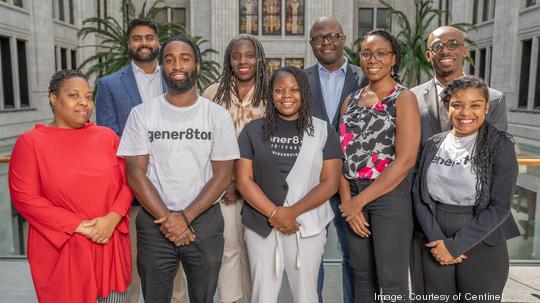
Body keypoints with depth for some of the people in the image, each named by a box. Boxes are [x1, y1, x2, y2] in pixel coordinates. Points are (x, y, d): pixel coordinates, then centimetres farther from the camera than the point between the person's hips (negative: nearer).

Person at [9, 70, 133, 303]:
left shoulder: (108, 136, 6)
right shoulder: (30, 142, -2)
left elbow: (127, 182, 5)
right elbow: (24, 197, -7)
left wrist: (112, 219, -12)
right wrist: (78, 226, -13)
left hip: (110, 245, 3)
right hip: (61, 251, -2)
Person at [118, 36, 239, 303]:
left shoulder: (217, 115, -1)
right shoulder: (141, 114, 0)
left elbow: (222, 175, -5)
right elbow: (135, 172, -4)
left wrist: (185, 217, -13)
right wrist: (166, 219, -12)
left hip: (205, 221, 0)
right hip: (155, 223, 0)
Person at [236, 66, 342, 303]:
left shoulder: (323, 130, 2)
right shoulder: (253, 130, 3)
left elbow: (330, 182, -3)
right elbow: (243, 180, -2)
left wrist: (292, 212, -14)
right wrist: (274, 213, -13)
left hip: (308, 226, 0)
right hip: (261, 225, 1)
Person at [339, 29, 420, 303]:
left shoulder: (403, 98, -6)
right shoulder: (351, 100, 10)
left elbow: (405, 160, -15)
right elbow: (342, 153, 7)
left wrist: (360, 201, -13)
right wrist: (347, 200, -6)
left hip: (389, 196, -5)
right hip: (353, 198, 5)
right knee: (362, 276, 16)